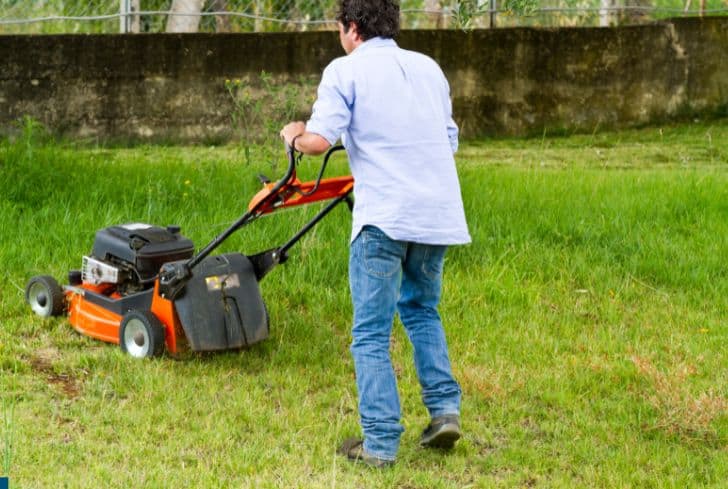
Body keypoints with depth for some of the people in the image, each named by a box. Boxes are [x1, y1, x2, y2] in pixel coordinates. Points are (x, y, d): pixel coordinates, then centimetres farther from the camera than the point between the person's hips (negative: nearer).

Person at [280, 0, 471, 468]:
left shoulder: (345, 70, -1)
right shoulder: (428, 67, 16)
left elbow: (318, 141, -12)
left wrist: (294, 134, 9)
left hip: (384, 217, -6)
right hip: (438, 213, 6)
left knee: (371, 333, 3)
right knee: (422, 310, 25)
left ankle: (380, 442, 3)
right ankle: (444, 408, 13)